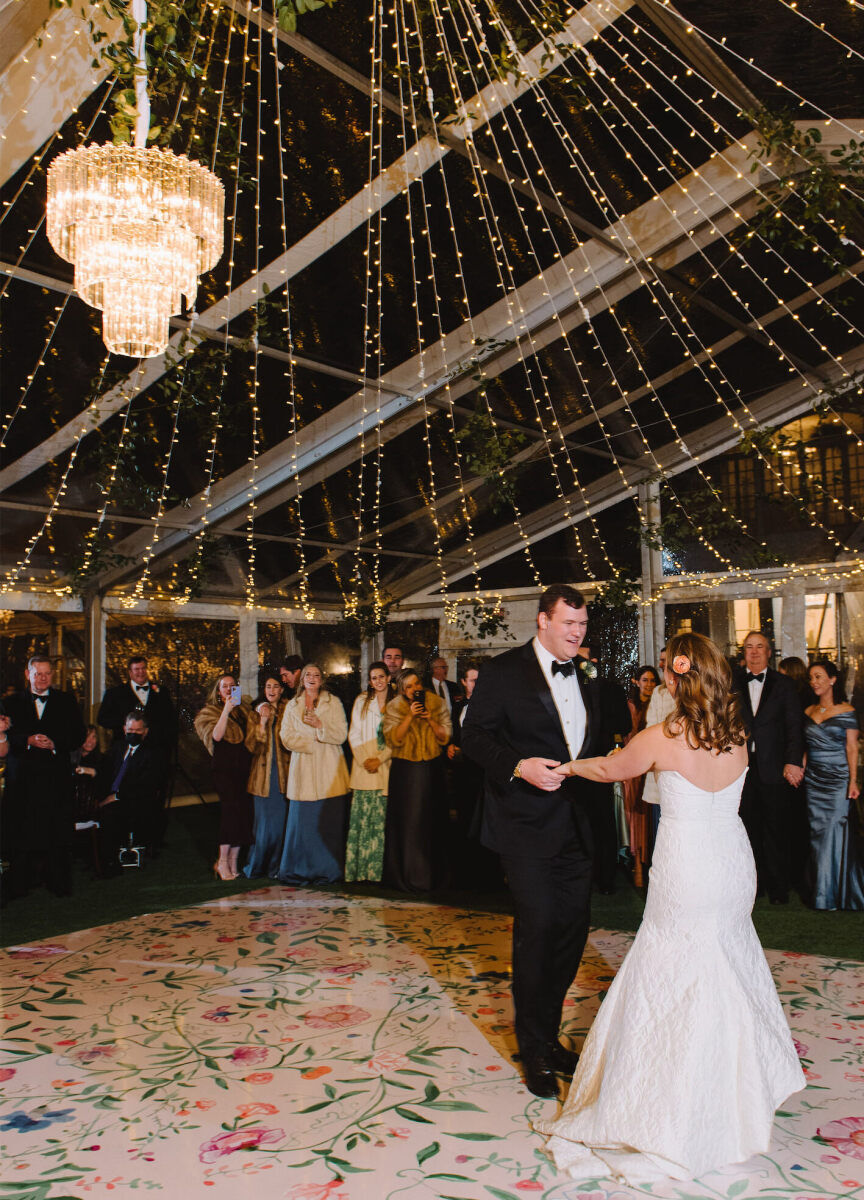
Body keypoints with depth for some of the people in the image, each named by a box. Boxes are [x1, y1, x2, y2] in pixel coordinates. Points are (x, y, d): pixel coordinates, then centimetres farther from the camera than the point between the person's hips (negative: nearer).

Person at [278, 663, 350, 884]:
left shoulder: (333, 703, 9)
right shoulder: (292, 706, 14)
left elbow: (342, 734, 0)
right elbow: (286, 738, 5)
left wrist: (320, 725, -14)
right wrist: (312, 741, -8)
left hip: (329, 770, -1)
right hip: (303, 770, 1)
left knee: (330, 821, -5)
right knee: (302, 819, -3)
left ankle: (328, 870, 4)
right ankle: (302, 870, 6)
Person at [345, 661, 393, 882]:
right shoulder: (361, 701, 9)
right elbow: (354, 734, 6)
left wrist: (379, 759, -8)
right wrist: (364, 759, -6)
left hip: (387, 766, 0)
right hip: (363, 768, 0)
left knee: (383, 819, -2)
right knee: (361, 817, -3)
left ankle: (378, 868, 3)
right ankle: (358, 868, 2)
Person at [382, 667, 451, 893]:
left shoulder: (436, 703, 2)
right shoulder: (394, 708, -1)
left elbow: (445, 737, 1)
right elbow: (392, 739, -12)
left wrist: (430, 720, -14)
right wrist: (410, 717, -19)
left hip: (432, 770, 2)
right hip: (405, 771, -1)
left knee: (432, 822, 5)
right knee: (407, 824, -2)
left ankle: (431, 874, 18)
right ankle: (407, 876, 10)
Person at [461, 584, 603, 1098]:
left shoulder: (587, 679, 14)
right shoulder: (503, 671, -6)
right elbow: (475, 736, -10)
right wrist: (520, 766, -23)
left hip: (575, 824, 7)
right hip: (527, 825, -6)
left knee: (574, 927, 10)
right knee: (538, 929, -6)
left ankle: (548, 1033, 29)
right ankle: (535, 1049, 13)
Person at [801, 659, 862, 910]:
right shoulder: (809, 712, 10)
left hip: (838, 779, -4)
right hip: (814, 781, 4)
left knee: (836, 831, -2)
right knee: (817, 833, 5)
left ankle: (834, 894, 10)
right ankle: (821, 891, 15)